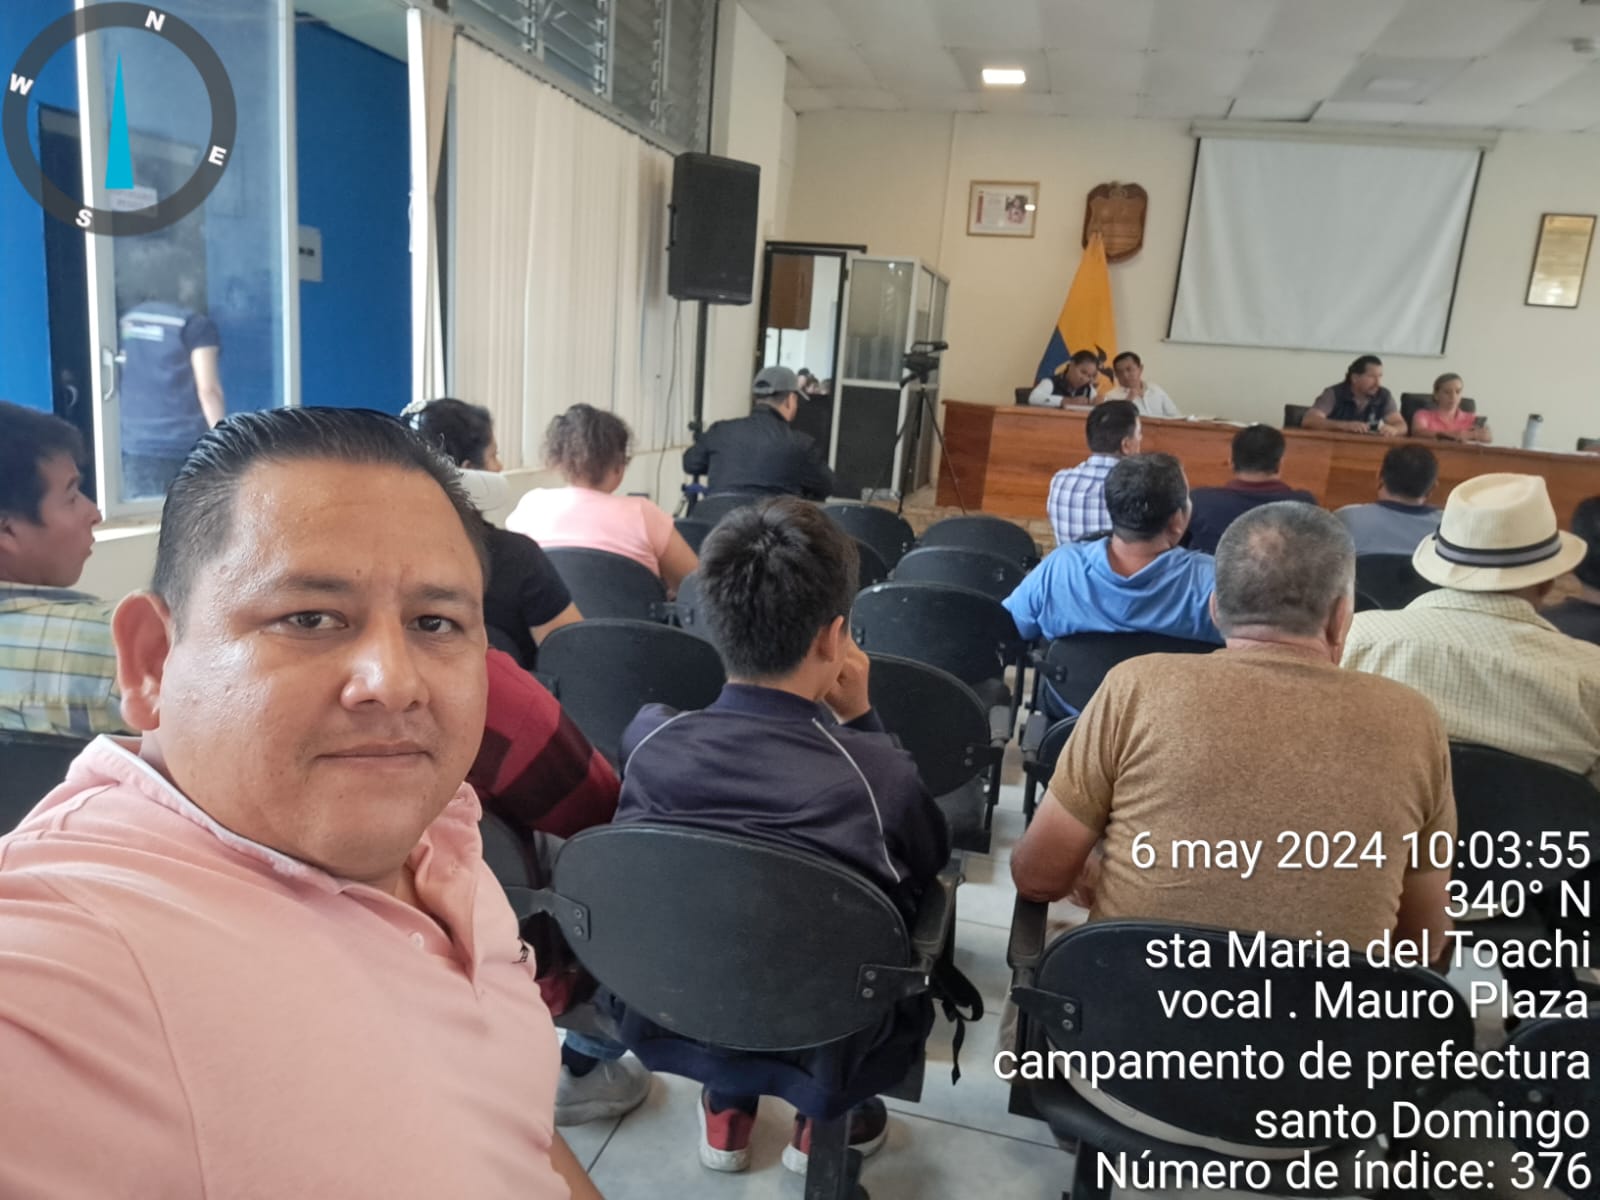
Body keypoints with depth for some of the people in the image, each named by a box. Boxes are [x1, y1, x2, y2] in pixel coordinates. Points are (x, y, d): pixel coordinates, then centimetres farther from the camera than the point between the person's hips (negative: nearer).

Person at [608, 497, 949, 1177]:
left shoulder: (647, 740, -19)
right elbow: (932, 859, -4)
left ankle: (726, 1103, 30)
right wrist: (859, 718, -6)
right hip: (825, 1053, -2)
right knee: (924, 896, 19)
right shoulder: (879, 772, -26)